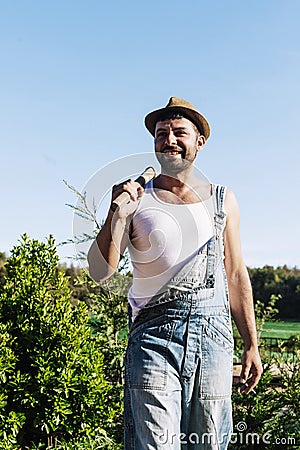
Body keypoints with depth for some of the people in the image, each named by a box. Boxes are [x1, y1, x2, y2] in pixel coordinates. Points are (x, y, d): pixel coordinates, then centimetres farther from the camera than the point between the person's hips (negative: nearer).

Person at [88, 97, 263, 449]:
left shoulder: (222, 200, 11)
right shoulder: (136, 198, 4)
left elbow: (236, 276, 14)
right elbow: (100, 272, -4)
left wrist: (251, 346, 12)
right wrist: (117, 215, -19)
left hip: (213, 332, 3)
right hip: (154, 334, -2)